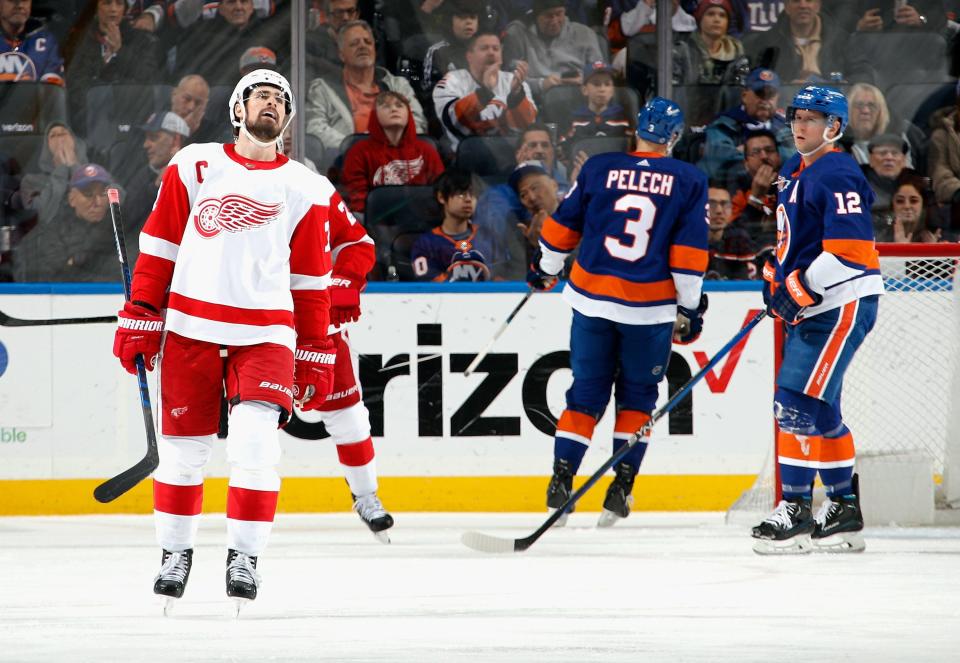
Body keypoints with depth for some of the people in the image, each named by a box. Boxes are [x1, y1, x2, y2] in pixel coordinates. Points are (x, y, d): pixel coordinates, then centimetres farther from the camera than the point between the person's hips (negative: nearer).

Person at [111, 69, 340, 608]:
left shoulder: (307, 190, 7)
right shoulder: (194, 167, 5)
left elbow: (311, 281, 10)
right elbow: (159, 247, 7)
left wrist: (315, 356, 9)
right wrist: (140, 318, 1)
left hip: (266, 332, 0)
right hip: (190, 329, 0)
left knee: (256, 440, -16)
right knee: (184, 447, 5)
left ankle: (245, 558, -6)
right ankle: (176, 551, 23)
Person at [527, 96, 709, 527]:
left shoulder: (600, 168, 1)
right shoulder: (688, 182, -1)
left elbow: (563, 225, 8)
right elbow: (689, 252, -3)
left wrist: (545, 269, 25)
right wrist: (689, 309, 5)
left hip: (592, 298, 1)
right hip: (651, 307, -1)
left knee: (586, 392, 11)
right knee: (637, 395, 12)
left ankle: (562, 475, 2)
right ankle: (621, 487, 5)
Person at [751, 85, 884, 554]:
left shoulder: (837, 176, -15)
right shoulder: (794, 172, 16)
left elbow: (848, 249, -22)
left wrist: (800, 289, -23)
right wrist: (776, 280, 15)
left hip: (842, 303, -10)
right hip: (809, 306, 10)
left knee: (801, 401, -14)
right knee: (818, 408, 13)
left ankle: (795, 511, -12)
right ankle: (843, 510, 21)